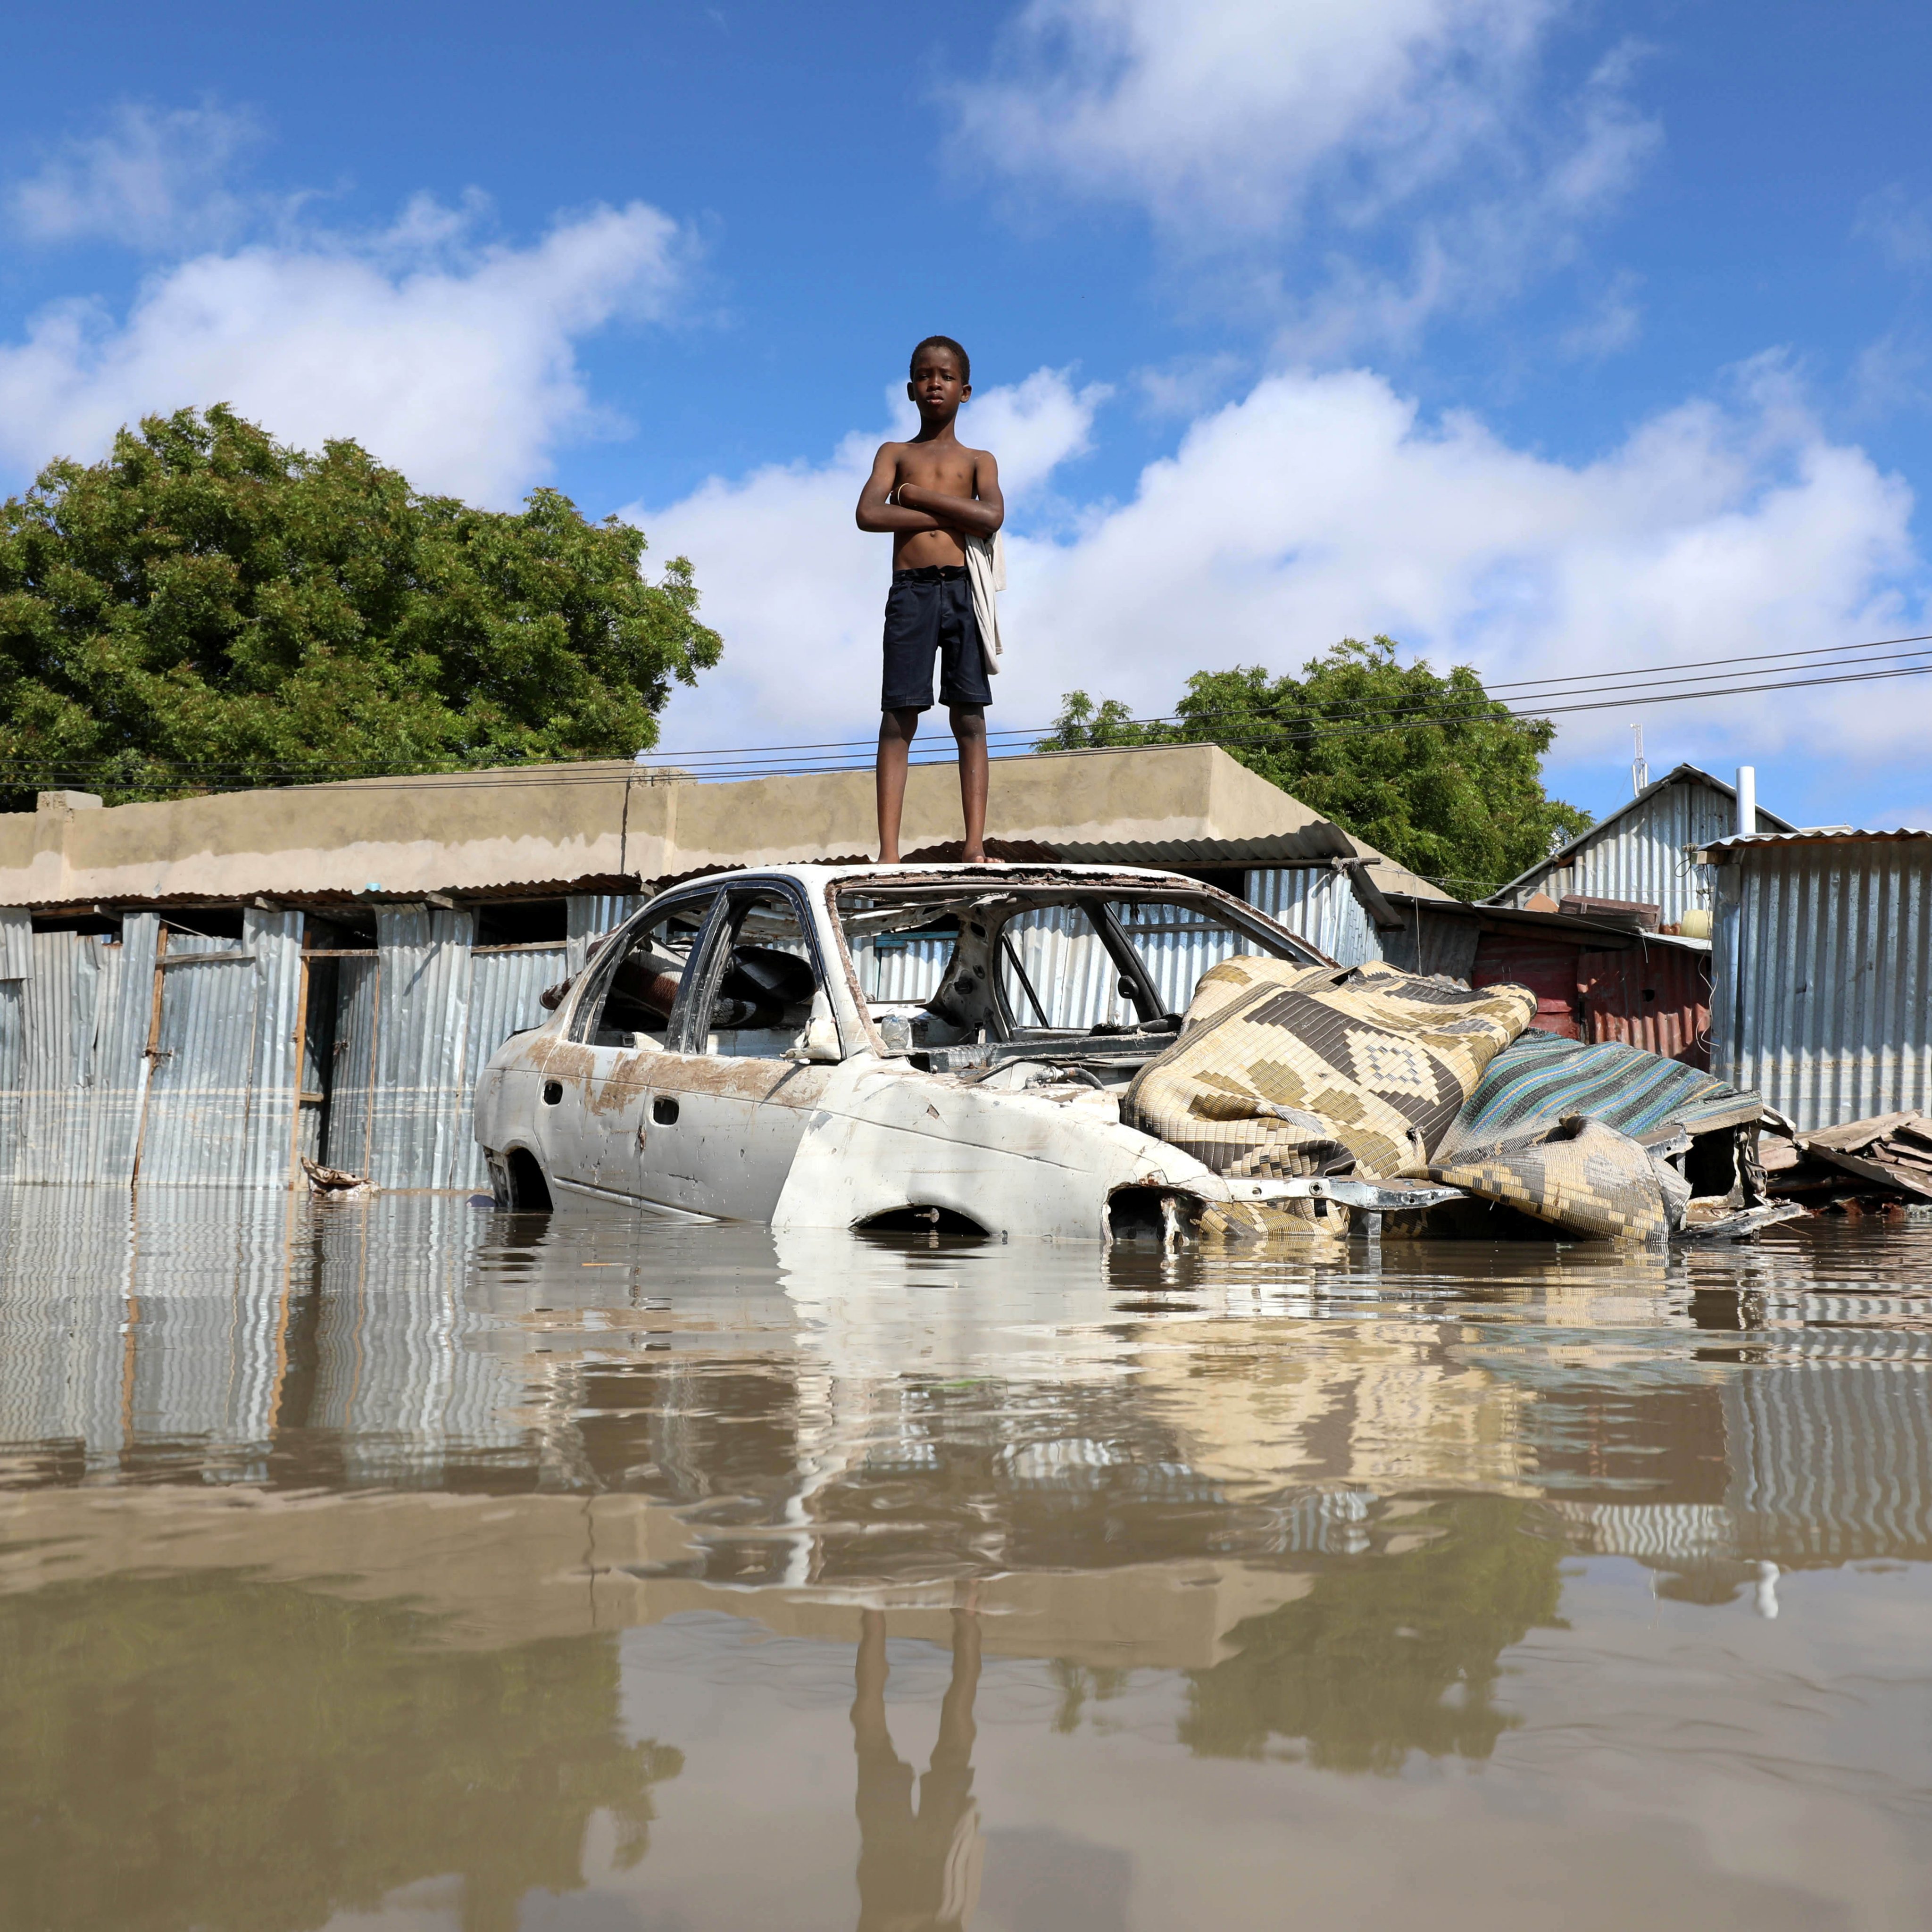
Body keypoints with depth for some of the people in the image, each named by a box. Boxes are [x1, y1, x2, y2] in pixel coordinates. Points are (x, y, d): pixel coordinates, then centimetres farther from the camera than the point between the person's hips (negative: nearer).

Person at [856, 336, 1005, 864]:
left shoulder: (978, 460, 16)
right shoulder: (895, 454, 16)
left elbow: (991, 516, -6)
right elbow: (868, 515, -3)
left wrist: (914, 494, -2)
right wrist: (951, 517, -3)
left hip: (964, 589, 0)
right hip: (911, 589, 0)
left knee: (969, 719, -5)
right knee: (898, 719, -7)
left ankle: (976, 845, -10)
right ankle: (888, 851, -12)